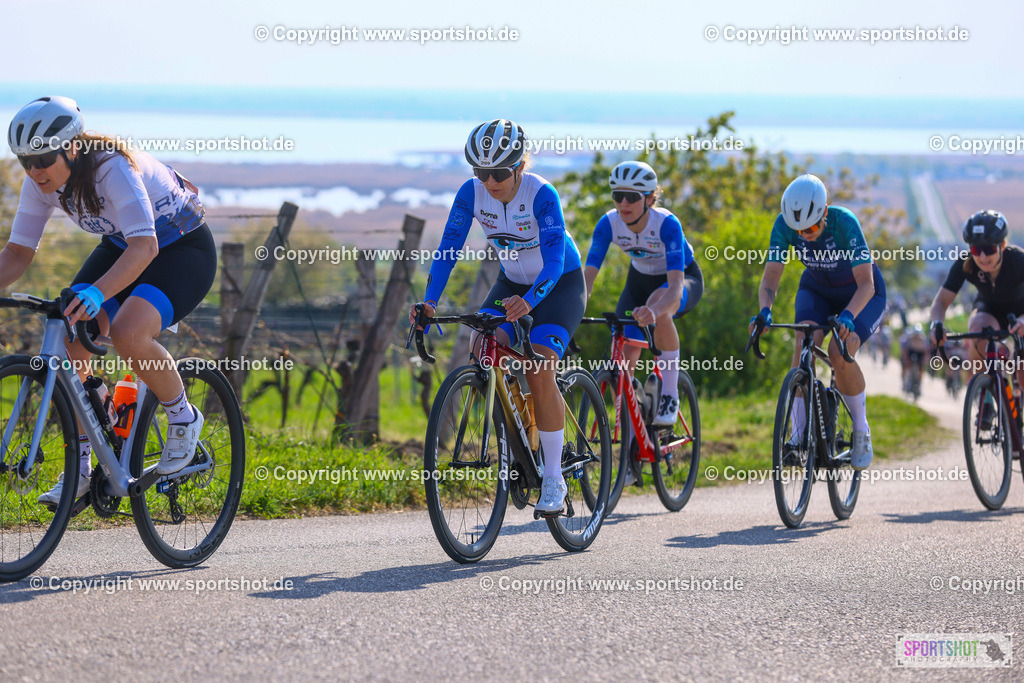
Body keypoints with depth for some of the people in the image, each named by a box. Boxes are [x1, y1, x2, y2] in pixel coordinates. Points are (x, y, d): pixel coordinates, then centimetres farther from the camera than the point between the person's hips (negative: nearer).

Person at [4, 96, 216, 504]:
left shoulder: (113, 168, -34)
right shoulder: (42, 181, -14)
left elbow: (144, 247, -45)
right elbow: (18, 252, -8)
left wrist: (97, 292, -60)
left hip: (183, 248, -7)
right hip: (120, 247, 7)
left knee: (127, 334, -33)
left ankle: (183, 418, -6)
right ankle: (80, 467, -4)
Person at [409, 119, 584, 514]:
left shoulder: (541, 195, -29)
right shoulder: (472, 193, -16)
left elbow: (554, 260, -36)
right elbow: (449, 248, -17)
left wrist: (528, 301, -54)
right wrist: (429, 301, -32)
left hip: (561, 285, -5)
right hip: (512, 281, 5)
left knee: (538, 371, -23)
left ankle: (554, 481, -14)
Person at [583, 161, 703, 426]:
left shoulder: (666, 224, -34)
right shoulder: (609, 223, -23)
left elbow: (675, 287, -45)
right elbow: (588, 276, -26)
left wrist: (653, 311, -65)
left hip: (684, 278, -4)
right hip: (640, 280, 4)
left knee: (658, 303, -40)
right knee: (621, 358, -13)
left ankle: (670, 394, -26)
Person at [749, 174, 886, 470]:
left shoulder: (844, 222, -35)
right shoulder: (784, 224, -25)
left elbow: (866, 284, -37)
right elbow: (770, 277, -24)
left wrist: (848, 315, -56)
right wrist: (764, 310, -45)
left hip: (859, 293, -3)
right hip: (817, 290, 3)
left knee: (840, 352, -27)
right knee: (804, 341, -27)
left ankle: (861, 432, -5)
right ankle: (799, 433, -21)